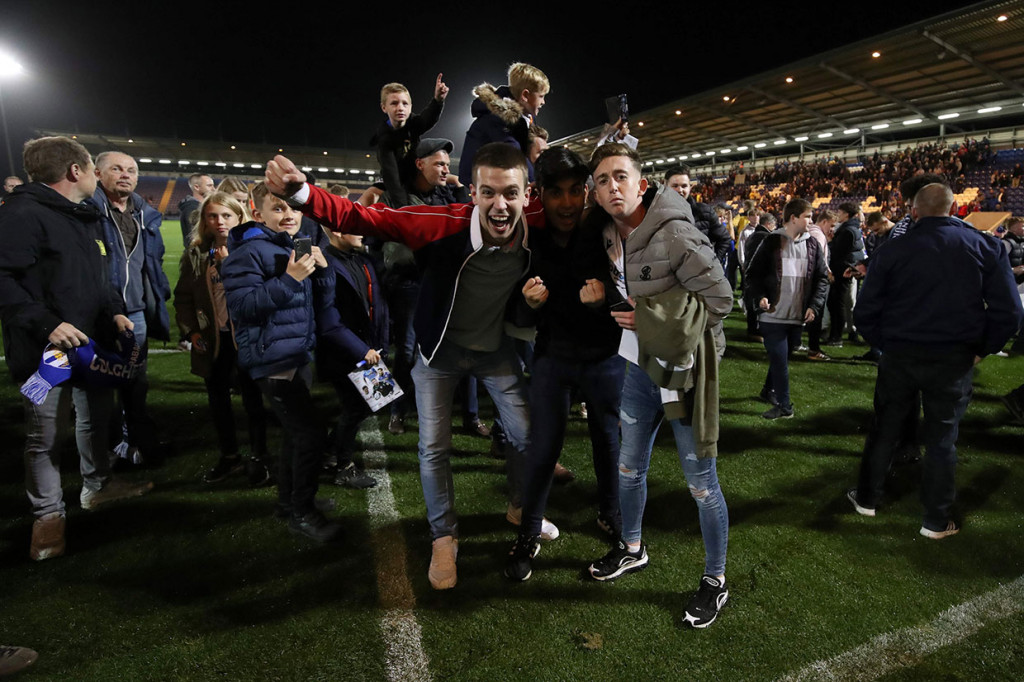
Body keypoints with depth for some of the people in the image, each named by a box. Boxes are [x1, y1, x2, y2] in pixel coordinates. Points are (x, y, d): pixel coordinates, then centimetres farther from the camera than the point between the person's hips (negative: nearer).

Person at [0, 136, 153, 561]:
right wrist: (46, 324, -27)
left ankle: (97, 486, 39)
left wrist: (115, 311, 6)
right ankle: (48, 514, 21)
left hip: (94, 342, 9)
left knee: (96, 417, 20)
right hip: (47, 350, -8)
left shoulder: (86, 216, 13)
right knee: (43, 435, 6)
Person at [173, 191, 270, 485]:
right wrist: (190, 330, 2)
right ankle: (229, 456, 32)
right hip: (212, 340, 4)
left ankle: (257, 458, 21)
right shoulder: (195, 254, 6)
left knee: (253, 400, 6)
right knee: (218, 400, 15)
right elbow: (183, 297, 11)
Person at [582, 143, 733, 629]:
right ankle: (632, 549, 44)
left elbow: (719, 299, -18)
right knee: (629, 467, 20)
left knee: (701, 484, 5)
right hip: (639, 366, 7)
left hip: (682, 372, -7)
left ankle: (715, 581, 25)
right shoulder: (610, 233, 2)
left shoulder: (676, 234, -21)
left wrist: (649, 315, -21)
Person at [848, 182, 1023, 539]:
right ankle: (937, 520, 22)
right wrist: (981, 349, 6)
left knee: (884, 429, 15)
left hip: (899, 356, 0)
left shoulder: (893, 249, -7)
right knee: (942, 438, 11)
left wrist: (885, 344, 7)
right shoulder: (985, 247, -3)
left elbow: (865, 312, -7)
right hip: (954, 360, 1)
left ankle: (867, 498, 29)